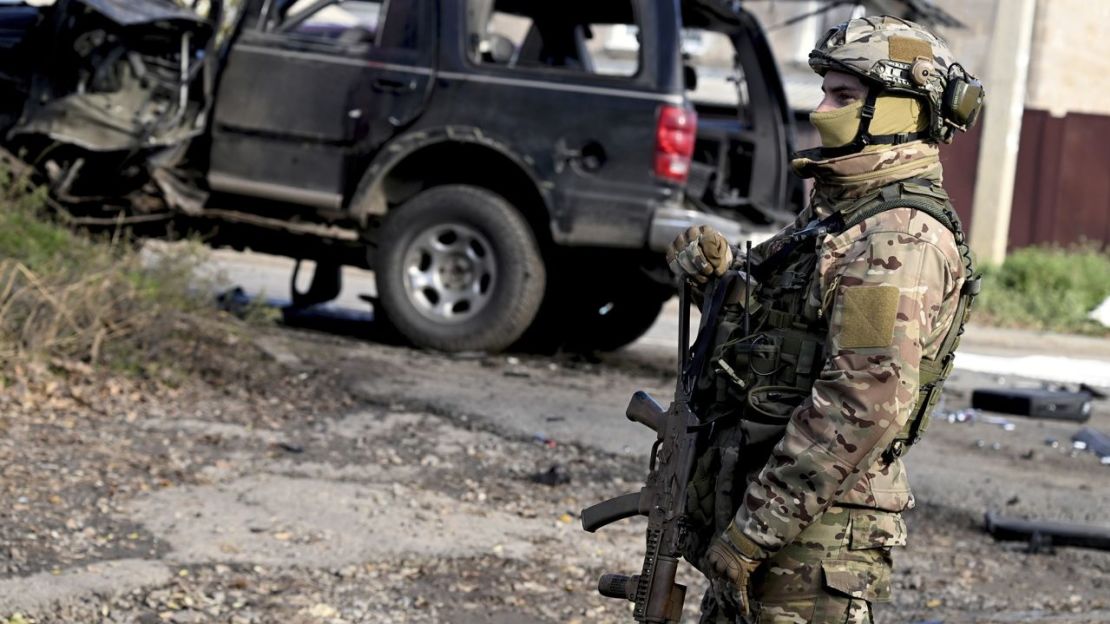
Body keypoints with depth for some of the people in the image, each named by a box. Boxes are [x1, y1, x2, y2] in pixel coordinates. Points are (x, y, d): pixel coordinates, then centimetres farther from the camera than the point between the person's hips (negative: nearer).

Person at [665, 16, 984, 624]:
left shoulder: (901, 237, -17)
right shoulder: (834, 211, 15)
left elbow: (865, 407, -25)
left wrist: (753, 532, -23)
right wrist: (719, 269, 3)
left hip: (814, 532, -10)